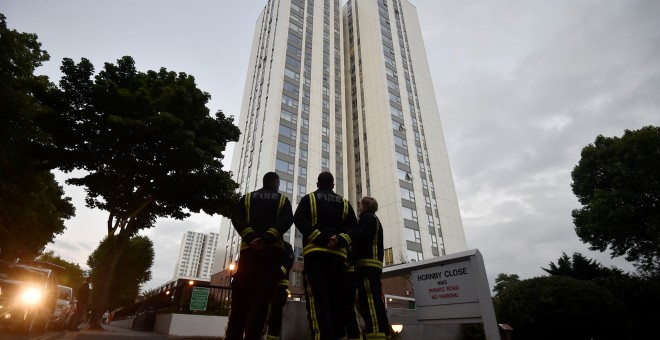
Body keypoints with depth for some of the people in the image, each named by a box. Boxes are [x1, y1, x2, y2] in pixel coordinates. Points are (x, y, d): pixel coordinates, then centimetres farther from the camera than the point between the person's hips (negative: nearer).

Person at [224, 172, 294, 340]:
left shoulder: (247, 197, 18)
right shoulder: (283, 200, 14)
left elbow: (236, 218, 1)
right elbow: (287, 219, -6)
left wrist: (251, 237, -9)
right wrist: (267, 238, -15)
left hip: (248, 249, 2)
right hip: (272, 250, -1)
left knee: (241, 295, 3)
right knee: (262, 296, -4)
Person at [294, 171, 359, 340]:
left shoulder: (308, 199, 12)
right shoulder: (344, 203, 18)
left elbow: (299, 219, -7)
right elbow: (353, 227, 4)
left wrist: (320, 238, -11)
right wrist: (340, 240, -10)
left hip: (315, 252, -3)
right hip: (338, 254, 3)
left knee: (317, 298, -9)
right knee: (336, 298, 9)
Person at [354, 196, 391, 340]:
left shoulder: (367, 218, -1)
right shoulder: (374, 219, 29)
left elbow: (362, 239, -14)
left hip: (367, 264, -10)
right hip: (374, 264, 10)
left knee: (370, 303, -15)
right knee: (375, 303, 8)